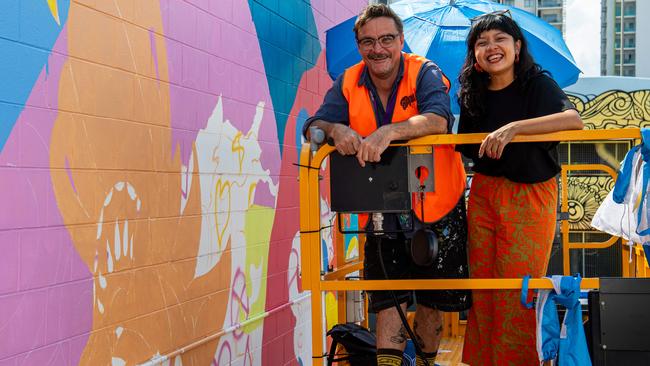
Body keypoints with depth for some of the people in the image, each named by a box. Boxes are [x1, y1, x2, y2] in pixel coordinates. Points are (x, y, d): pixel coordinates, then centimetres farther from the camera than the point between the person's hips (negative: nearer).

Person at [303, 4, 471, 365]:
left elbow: (439, 118, -31)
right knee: (388, 295, 0)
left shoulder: (425, 73, -13)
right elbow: (313, 126, -8)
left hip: (436, 204, -2)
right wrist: (335, 129, -32)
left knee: (432, 297, 12)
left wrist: (388, 132, -48)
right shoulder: (348, 83, -1)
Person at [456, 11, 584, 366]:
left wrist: (512, 127, -36)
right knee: (481, 284, 8)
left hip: (530, 197, -4)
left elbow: (573, 119, -28)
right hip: (483, 194, 5)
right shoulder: (473, 95, 5)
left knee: (517, 294, -3)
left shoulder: (538, 84, -9)